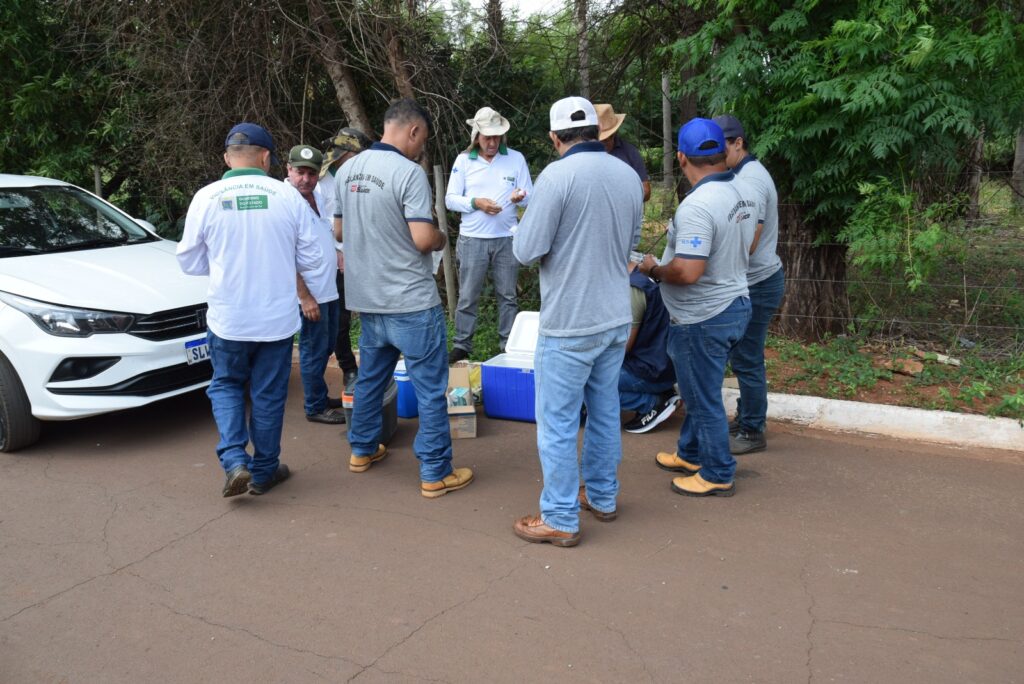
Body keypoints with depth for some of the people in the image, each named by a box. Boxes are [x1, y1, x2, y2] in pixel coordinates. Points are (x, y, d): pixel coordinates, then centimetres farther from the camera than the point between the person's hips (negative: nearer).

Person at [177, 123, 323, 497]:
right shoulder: (287, 196, -7)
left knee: (225, 386, 19)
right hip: (277, 317, 0)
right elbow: (311, 259, -1)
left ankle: (234, 461, 4)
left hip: (228, 318, 0)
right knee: (269, 394, 13)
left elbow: (189, 261, 1)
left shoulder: (206, 198, -7)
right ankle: (264, 470, 24)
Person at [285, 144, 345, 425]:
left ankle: (318, 394, 35)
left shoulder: (317, 195, 6)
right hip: (310, 293, -9)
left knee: (326, 346, 19)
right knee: (314, 351, 2)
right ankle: (316, 407, 15)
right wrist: (305, 297, -22)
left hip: (329, 289, 9)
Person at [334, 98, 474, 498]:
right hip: (411, 301, -8)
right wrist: (442, 239, -2)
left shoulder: (347, 170, 7)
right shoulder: (409, 173, -17)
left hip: (366, 298, 8)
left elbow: (339, 231, 15)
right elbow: (423, 239, -23)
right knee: (430, 387, 2)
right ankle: (435, 473, 8)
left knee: (370, 376, 22)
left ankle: (362, 450, 36)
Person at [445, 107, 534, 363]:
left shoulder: (516, 159, 3)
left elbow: (530, 196, 2)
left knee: (507, 295, 9)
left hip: (507, 238, 1)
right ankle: (462, 345, 13)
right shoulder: (463, 160, 3)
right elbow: (450, 199, 2)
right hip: (472, 239, 0)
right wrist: (476, 203, -15)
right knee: (467, 296, 4)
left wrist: (520, 197, -21)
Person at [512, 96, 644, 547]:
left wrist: (526, 226, 5)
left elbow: (526, 251, -15)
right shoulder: (628, 175, 4)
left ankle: (560, 519, 13)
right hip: (616, 318, 7)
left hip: (569, 324, -7)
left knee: (558, 423, 4)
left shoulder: (557, 176, -17)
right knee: (605, 412, 19)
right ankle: (602, 496, 34)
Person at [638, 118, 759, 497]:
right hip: (735, 304, 10)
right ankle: (691, 454, 40)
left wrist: (653, 269, -14)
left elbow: (687, 272, -32)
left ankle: (718, 475, 21)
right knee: (699, 390, 24)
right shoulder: (746, 191, 3)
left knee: (704, 399, 6)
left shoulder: (697, 205, -27)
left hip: (702, 319, -10)